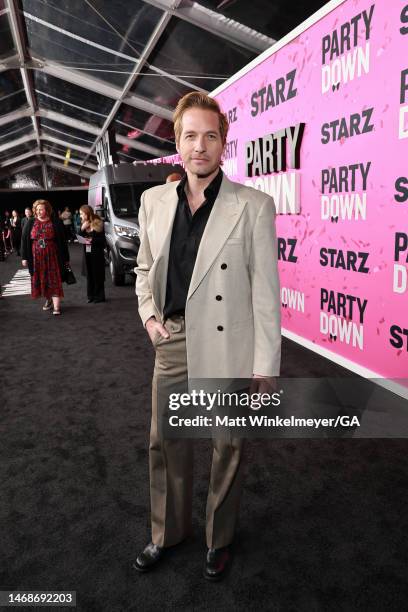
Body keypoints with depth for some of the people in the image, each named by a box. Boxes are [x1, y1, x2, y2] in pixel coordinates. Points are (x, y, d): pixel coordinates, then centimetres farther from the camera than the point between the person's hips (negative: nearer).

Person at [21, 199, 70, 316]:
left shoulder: (55, 223, -4)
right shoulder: (30, 223, 3)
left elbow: (63, 241, -2)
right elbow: (24, 240, 6)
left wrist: (66, 258, -2)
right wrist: (24, 257, 0)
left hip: (52, 256, -3)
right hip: (36, 257, 3)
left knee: (54, 280, -4)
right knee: (40, 280, 10)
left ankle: (56, 306, -4)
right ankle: (48, 300, 27)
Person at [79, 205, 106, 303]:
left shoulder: (98, 223, -7)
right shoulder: (83, 224, 10)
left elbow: (102, 240, -7)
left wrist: (92, 240, -20)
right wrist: (82, 229, -9)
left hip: (97, 253, -5)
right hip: (87, 253, 5)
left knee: (97, 275, 0)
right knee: (89, 275, 6)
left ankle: (99, 296, 8)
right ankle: (91, 296, 14)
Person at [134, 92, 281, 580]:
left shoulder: (253, 206, -9)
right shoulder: (153, 200, 4)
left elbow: (266, 289, -9)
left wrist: (266, 364, -9)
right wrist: (148, 313, 0)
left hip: (227, 346, -4)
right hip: (172, 342, 4)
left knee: (228, 447, 14)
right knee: (165, 442, 17)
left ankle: (219, 539, 40)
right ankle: (167, 532, 43)